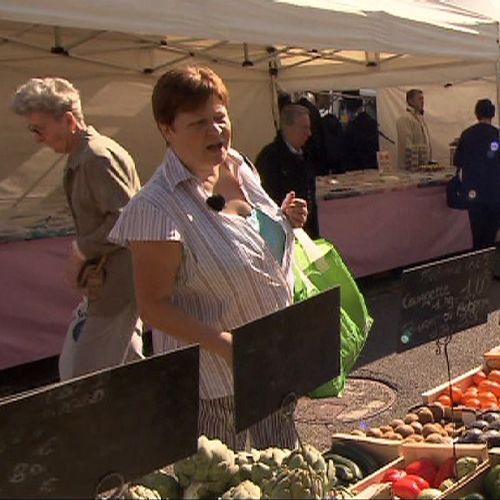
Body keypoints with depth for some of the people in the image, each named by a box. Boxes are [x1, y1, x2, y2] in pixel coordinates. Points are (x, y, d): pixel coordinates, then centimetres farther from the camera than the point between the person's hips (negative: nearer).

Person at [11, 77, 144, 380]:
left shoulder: (97, 157, -18)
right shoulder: (81, 157, 13)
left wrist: (81, 250, -13)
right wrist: (87, 262, 4)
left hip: (114, 285, -10)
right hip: (108, 281, 10)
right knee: (126, 366, 19)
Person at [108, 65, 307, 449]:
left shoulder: (239, 166, 0)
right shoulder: (157, 206, -24)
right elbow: (153, 306, -21)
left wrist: (284, 220, -3)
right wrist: (222, 343, -31)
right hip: (214, 379, -7)